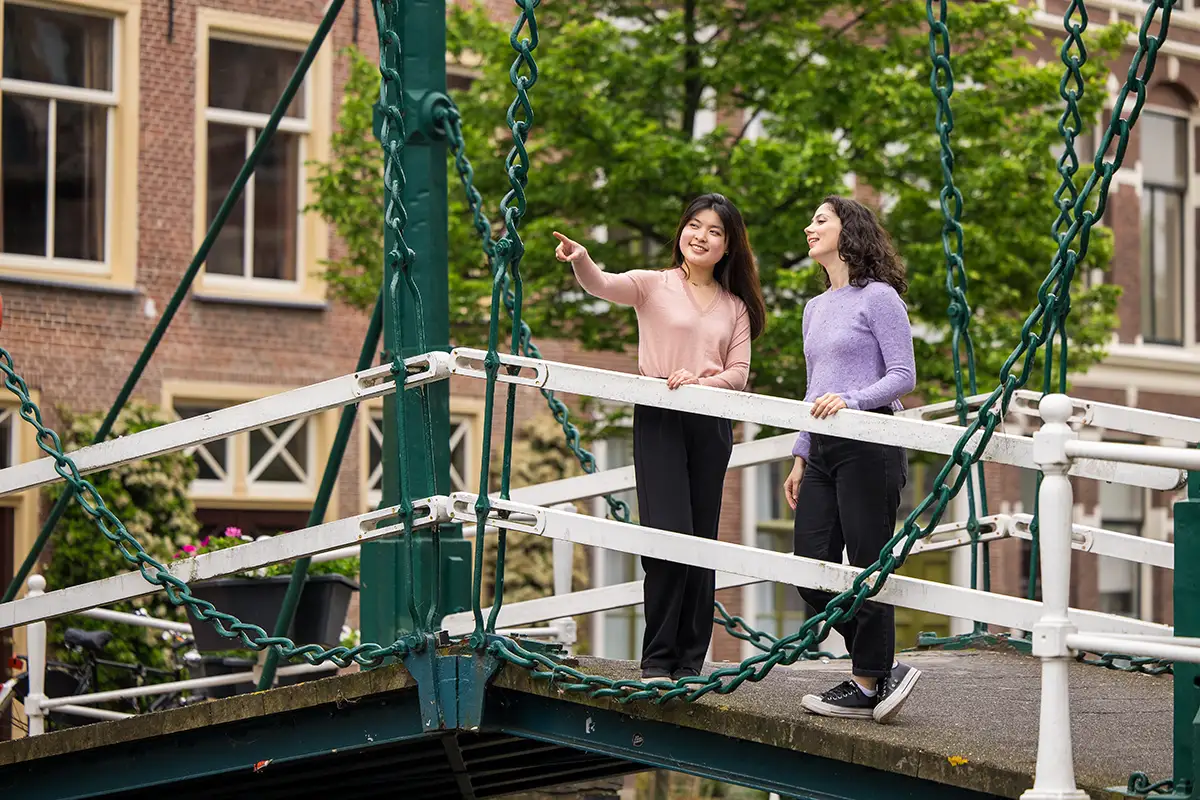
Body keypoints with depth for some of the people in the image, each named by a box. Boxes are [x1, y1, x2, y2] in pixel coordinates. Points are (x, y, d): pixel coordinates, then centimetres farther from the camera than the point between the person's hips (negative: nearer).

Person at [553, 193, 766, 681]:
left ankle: (690, 659, 10)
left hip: (711, 425, 4)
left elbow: (739, 374, 7)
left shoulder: (736, 307, 15)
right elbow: (604, 286, -15)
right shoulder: (653, 285, 4)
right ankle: (657, 657, -5)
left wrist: (701, 381, -14)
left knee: (702, 541, 4)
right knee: (670, 535, -13)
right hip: (659, 420, -3)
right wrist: (580, 260, -37)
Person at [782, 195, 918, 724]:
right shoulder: (815, 308, 20)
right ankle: (879, 668, 13)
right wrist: (800, 458, 21)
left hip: (868, 446, -8)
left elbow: (903, 375, -9)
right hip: (823, 449, 8)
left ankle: (868, 685, 5)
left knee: (867, 568, -4)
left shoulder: (878, 298, -4)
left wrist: (851, 400, -23)